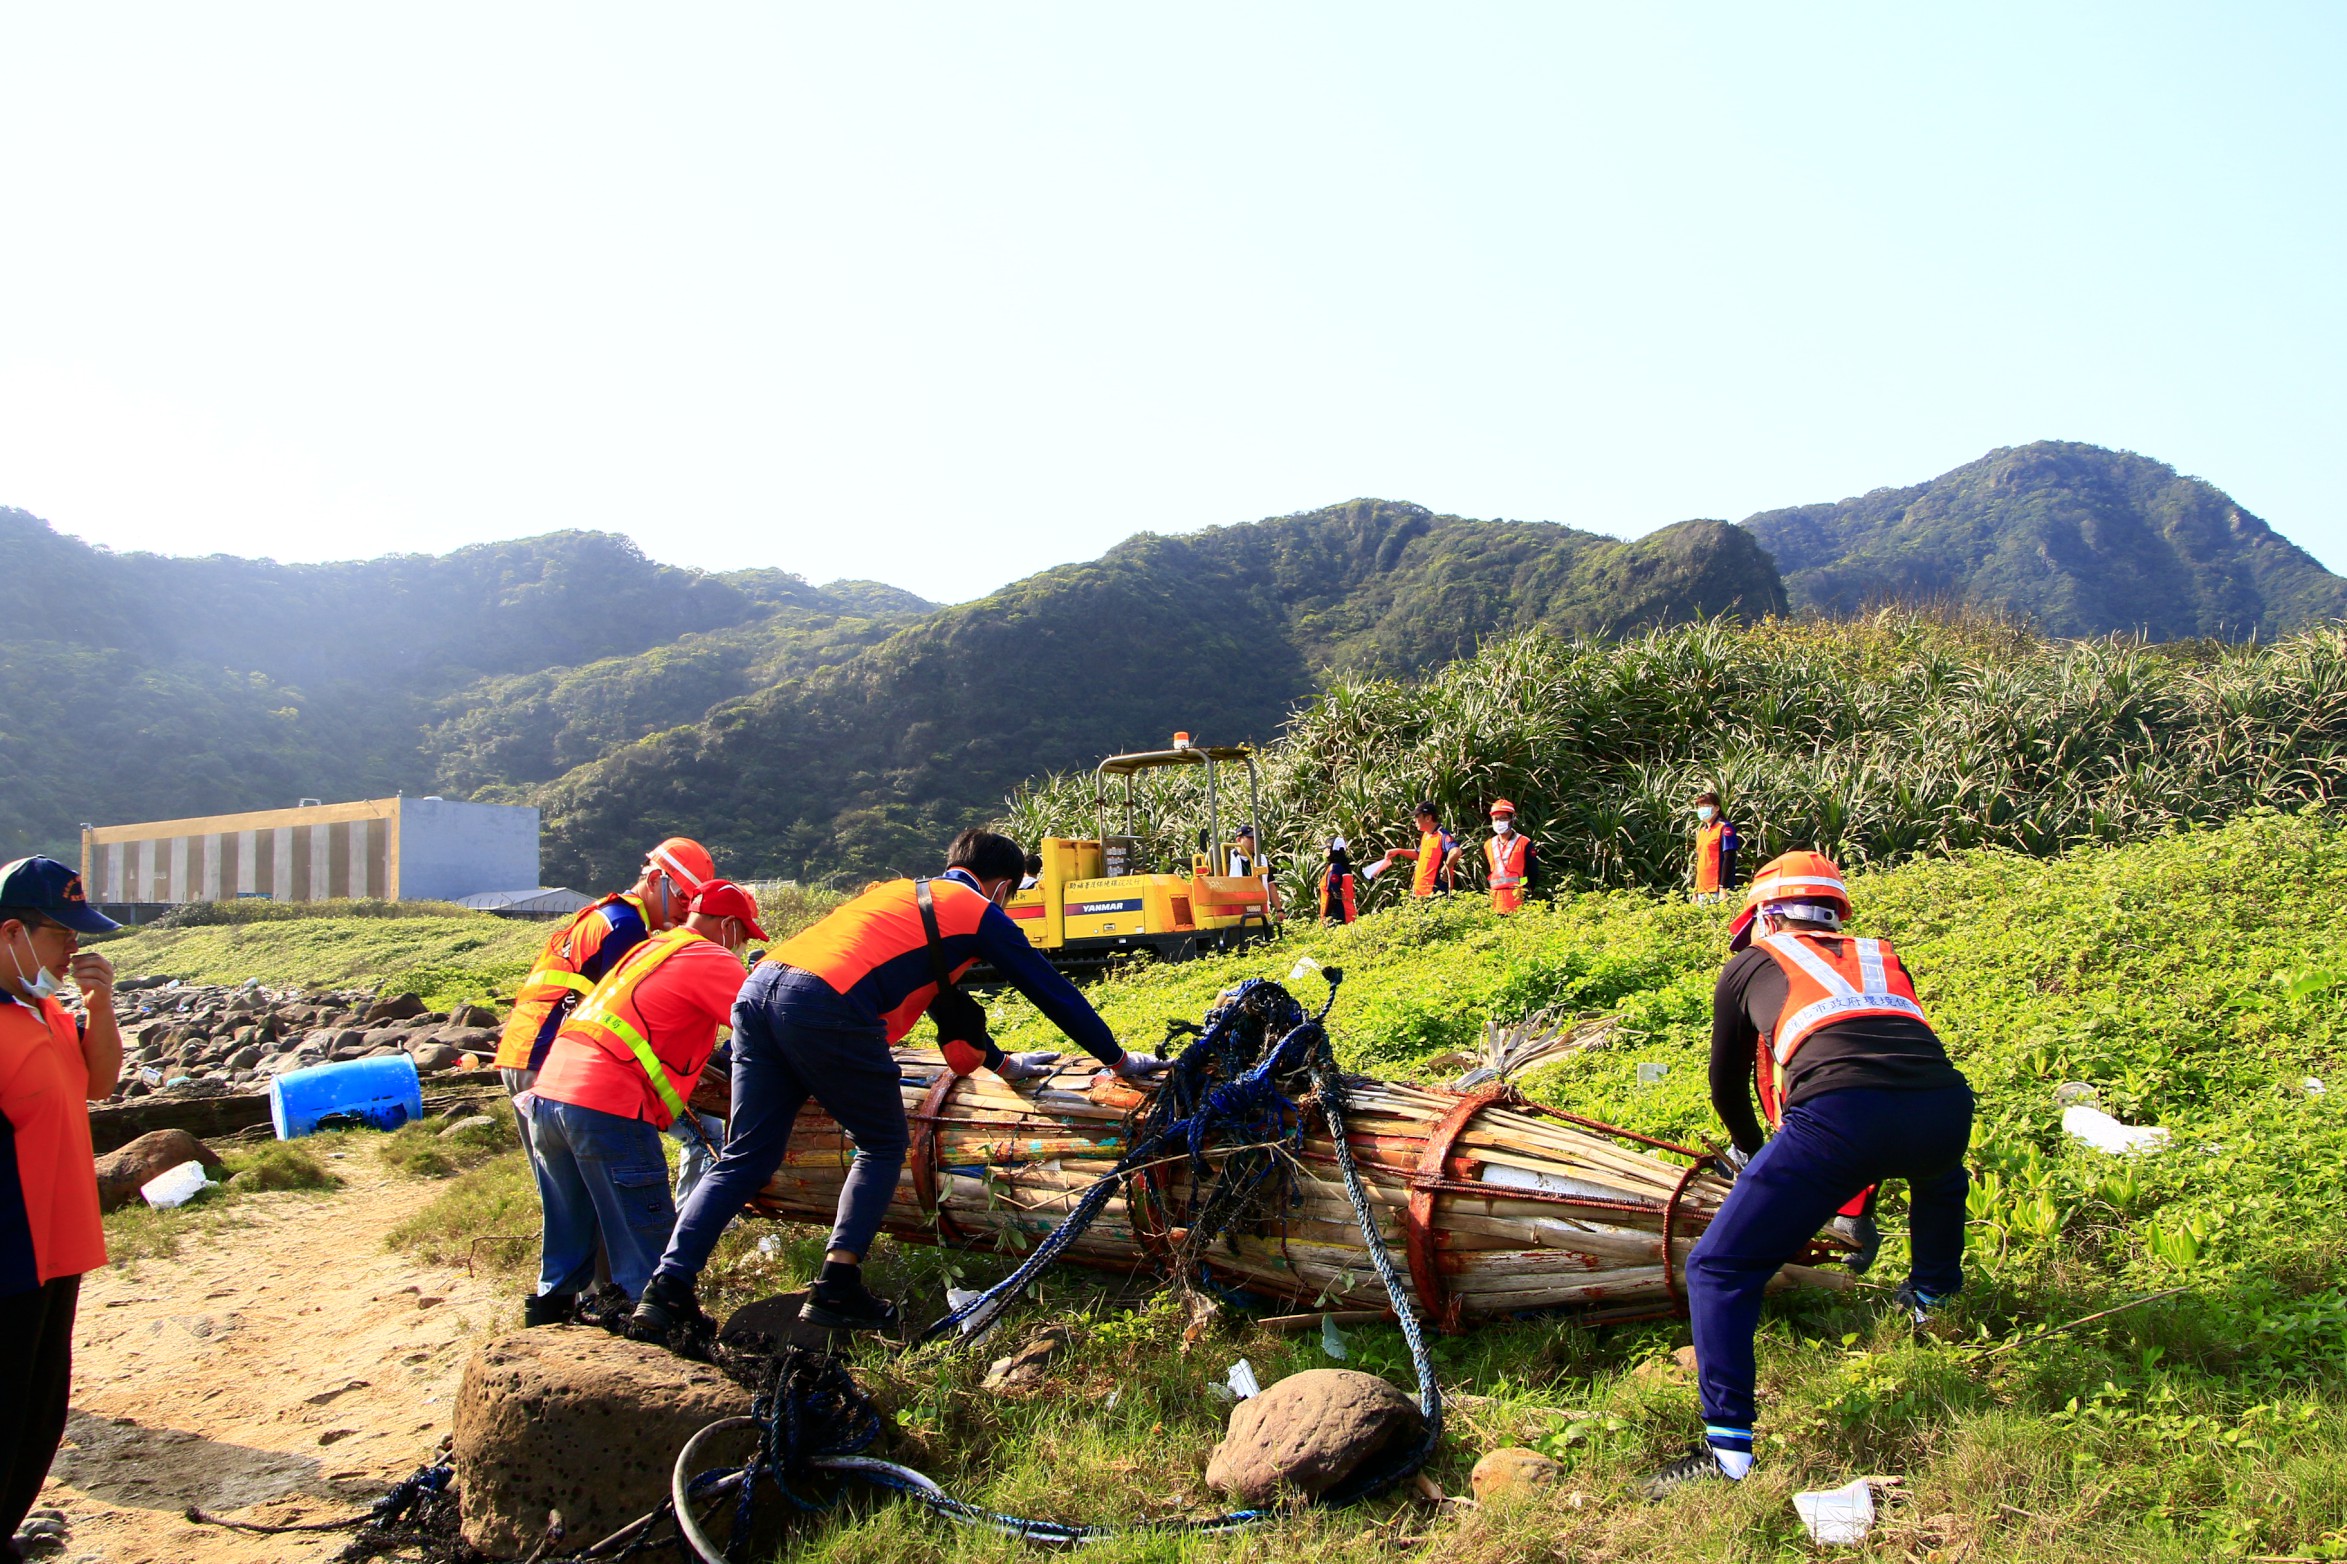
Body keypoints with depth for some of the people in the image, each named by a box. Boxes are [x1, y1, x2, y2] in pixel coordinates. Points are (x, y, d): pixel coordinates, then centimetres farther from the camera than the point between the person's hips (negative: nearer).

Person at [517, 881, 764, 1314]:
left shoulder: (647, 949, 24)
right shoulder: (710, 959, -2)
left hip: (549, 1091, 9)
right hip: (606, 1107, -9)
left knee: (570, 1226, 23)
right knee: (644, 1232, 0)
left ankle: (553, 1304, 32)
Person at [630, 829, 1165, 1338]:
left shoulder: (906, 893, 34)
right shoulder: (980, 913, 13)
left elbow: (940, 996, 43)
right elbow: (1051, 991, 17)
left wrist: (1002, 1062, 50)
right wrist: (1121, 1060, 27)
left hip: (759, 989, 7)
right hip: (825, 1007, -7)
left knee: (747, 1156, 12)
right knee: (883, 1147, 11)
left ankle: (667, 1290, 6)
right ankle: (836, 1289, 4)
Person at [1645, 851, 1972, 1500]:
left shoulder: (1751, 964, 26)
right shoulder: (1880, 958, 35)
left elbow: (1727, 1085, 35)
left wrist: (1750, 1152, 58)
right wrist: (1861, 1201, 58)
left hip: (1838, 1115, -5)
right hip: (1945, 1108, 5)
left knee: (1719, 1271, 5)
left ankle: (1729, 1451, -2)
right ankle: (1933, 1295, 56)